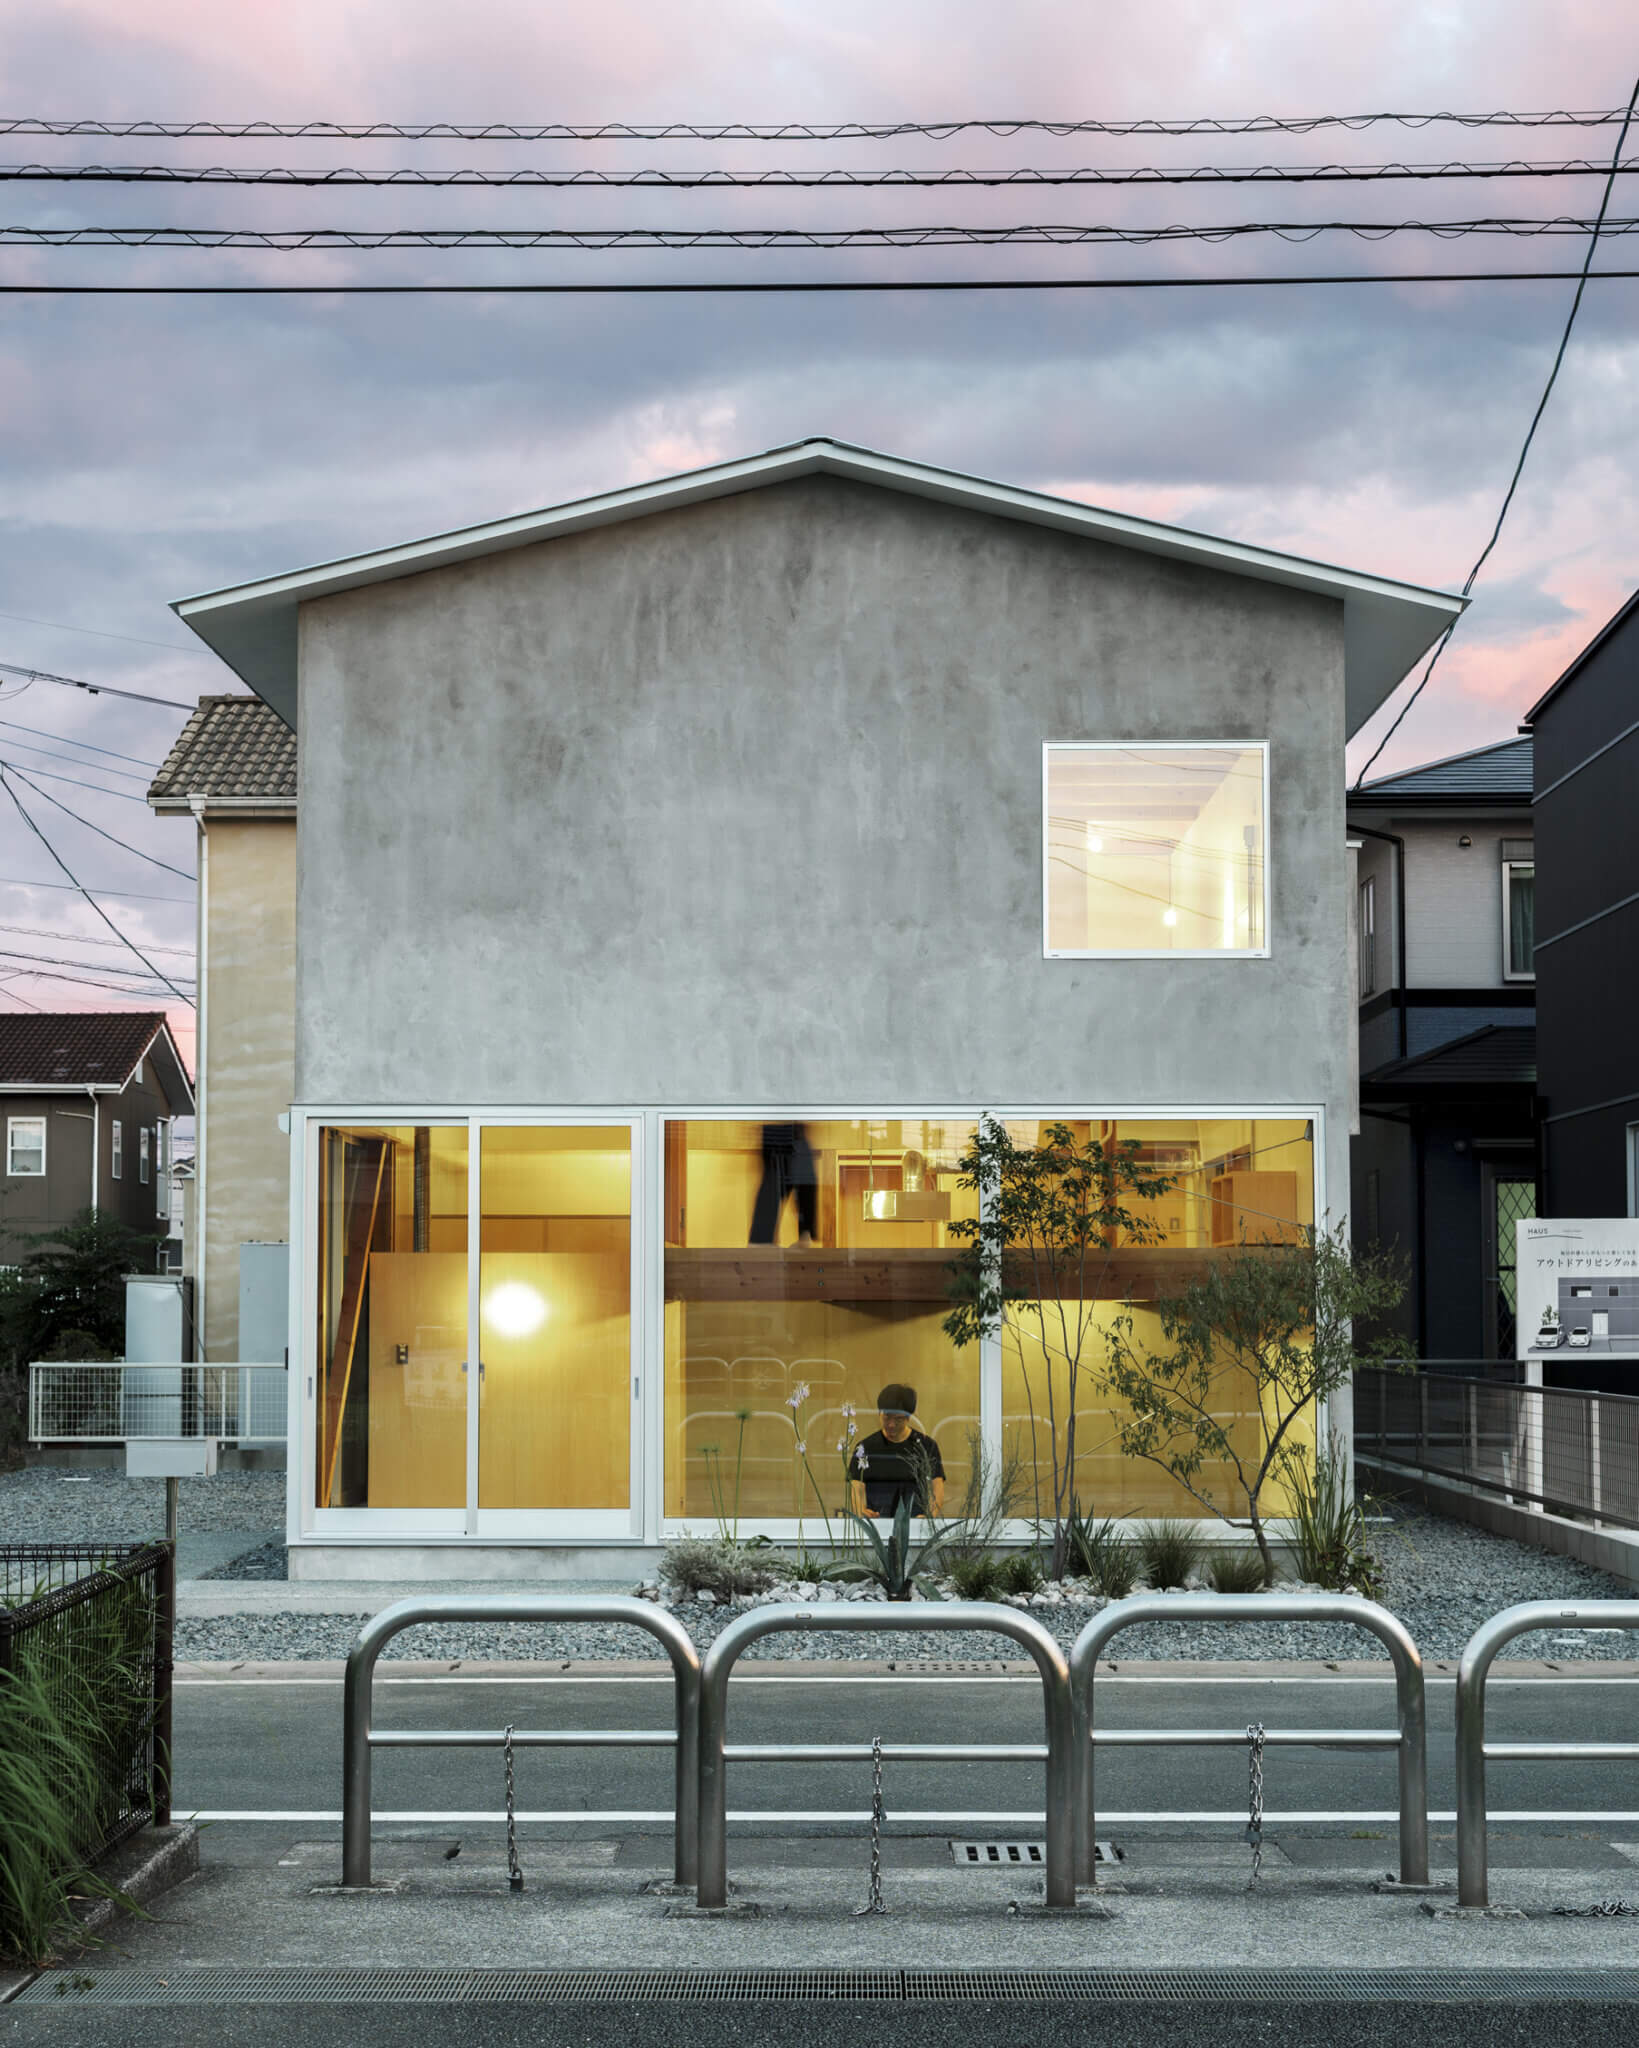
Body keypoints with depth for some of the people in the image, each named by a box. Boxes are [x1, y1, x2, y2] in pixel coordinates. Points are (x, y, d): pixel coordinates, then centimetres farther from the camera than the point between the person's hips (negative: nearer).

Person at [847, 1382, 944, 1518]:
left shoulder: (926, 1446, 11)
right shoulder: (864, 1448, 11)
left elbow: (937, 1490, 4)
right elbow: (857, 1489, 2)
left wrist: (929, 1517, -18)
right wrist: (861, 1512, -22)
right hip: (876, 1526, 1)